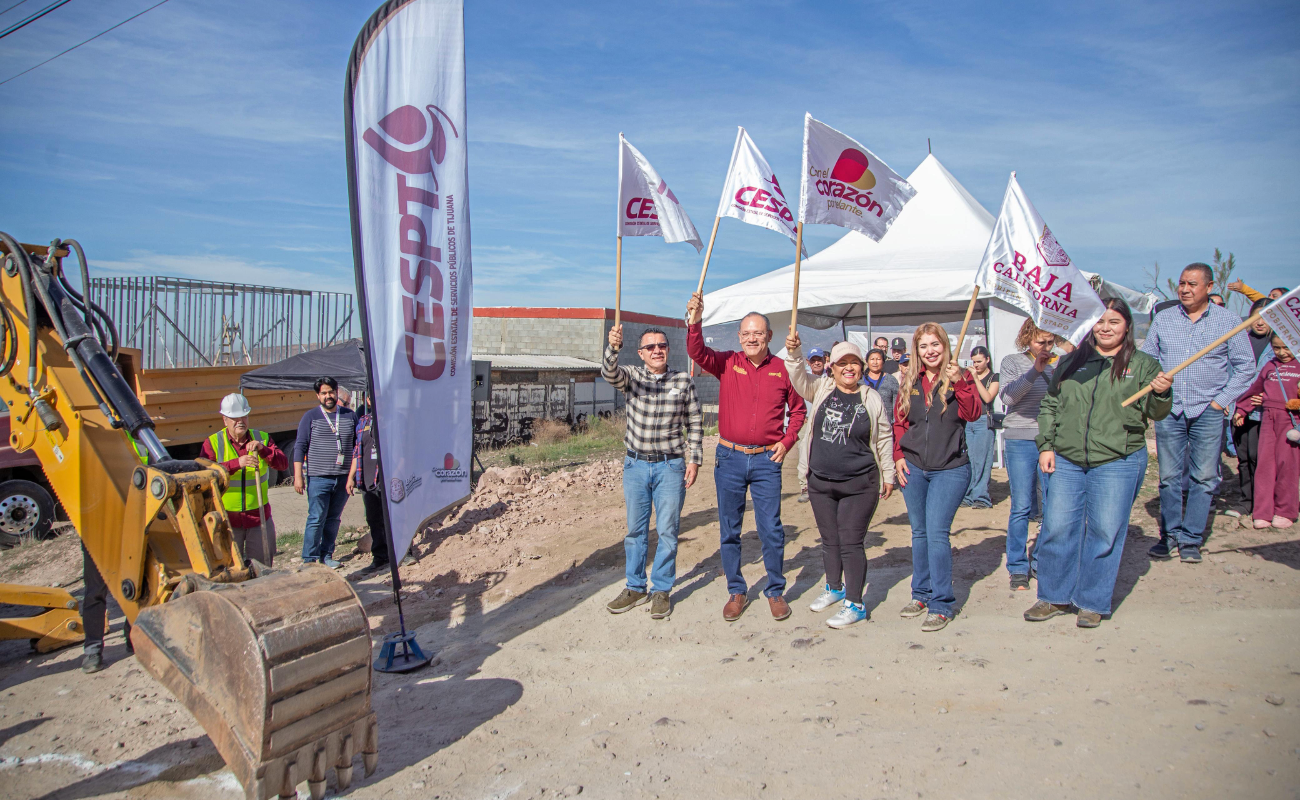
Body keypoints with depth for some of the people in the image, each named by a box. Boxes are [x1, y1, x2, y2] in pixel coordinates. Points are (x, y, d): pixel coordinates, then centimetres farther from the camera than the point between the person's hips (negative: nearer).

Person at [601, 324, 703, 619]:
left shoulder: (684, 382, 0)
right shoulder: (631, 377, 0)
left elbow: (695, 423, 5)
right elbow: (609, 373, -23)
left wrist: (694, 460, -2)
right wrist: (613, 347, -43)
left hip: (670, 466, -1)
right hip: (635, 464, 2)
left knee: (667, 531, 3)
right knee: (635, 530, 11)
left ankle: (662, 590, 17)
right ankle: (636, 588, 24)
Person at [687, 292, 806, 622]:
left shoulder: (782, 369, 2)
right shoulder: (727, 363, 1)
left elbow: (798, 409, 13)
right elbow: (698, 353, -16)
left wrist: (787, 440, 1)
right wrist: (694, 322, -33)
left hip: (766, 460, -1)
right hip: (730, 458, 1)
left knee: (771, 530, 3)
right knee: (729, 530, 9)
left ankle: (776, 591, 21)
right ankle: (736, 592, 24)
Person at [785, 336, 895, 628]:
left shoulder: (871, 398, -3)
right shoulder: (821, 390, 2)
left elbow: (884, 438, 5)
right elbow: (799, 378, -13)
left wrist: (888, 475, 9)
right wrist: (793, 352, -31)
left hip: (859, 485, -3)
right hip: (820, 482, 3)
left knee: (851, 543, -3)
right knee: (829, 540, 17)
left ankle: (855, 604, 8)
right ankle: (835, 588, 37)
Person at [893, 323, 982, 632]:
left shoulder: (959, 379, -1)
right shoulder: (909, 381, 7)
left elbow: (974, 413, -16)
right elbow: (899, 422, 12)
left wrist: (959, 383, -28)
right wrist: (898, 456, 2)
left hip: (950, 469, -4)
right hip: (913, 468, 4)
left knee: (937, 532, -10)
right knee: (919, 532, 12)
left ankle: (941, 605, -1)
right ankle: (921, 593, 26)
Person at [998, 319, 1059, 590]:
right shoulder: (1012, 362, 4)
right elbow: (1008, 396, -11)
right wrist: (1035, 371, -19)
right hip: (1020, 441, -2)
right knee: (1022, 507, 0)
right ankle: (1018, 568, 11)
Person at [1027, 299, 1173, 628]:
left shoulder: (1142, 365, 6)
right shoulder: (1071, 362, 13)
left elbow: (1154, 413, 4)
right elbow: (1050, 406, 15)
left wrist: (1161, 394, -17)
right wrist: (1046, 445, 6)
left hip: (1117, 462, -2)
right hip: (1067, 460, 3)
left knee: (1104, 533, 0)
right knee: (1056, 528, 2)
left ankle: (1092, 603, 16)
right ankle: (1055, 597, 17)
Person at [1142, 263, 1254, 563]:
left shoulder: (1228, 321, 3)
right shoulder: (1163, 319, 8)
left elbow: (1245, 366, 5)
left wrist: (1222, 400, -3)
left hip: (1208, 411, -1)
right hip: (1168, 409, 1)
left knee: (1203, 478, 0)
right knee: (1169, 476, 4)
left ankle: (1191, 539, 10)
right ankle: (1170, 535, 15)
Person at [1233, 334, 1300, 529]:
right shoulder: (1270, 366, 16)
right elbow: (1255, 389, 26)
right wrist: (1241, 410, 27)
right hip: (1268, 418, 4)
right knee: (1265, 464, 2)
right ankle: (1263, 513, 6)